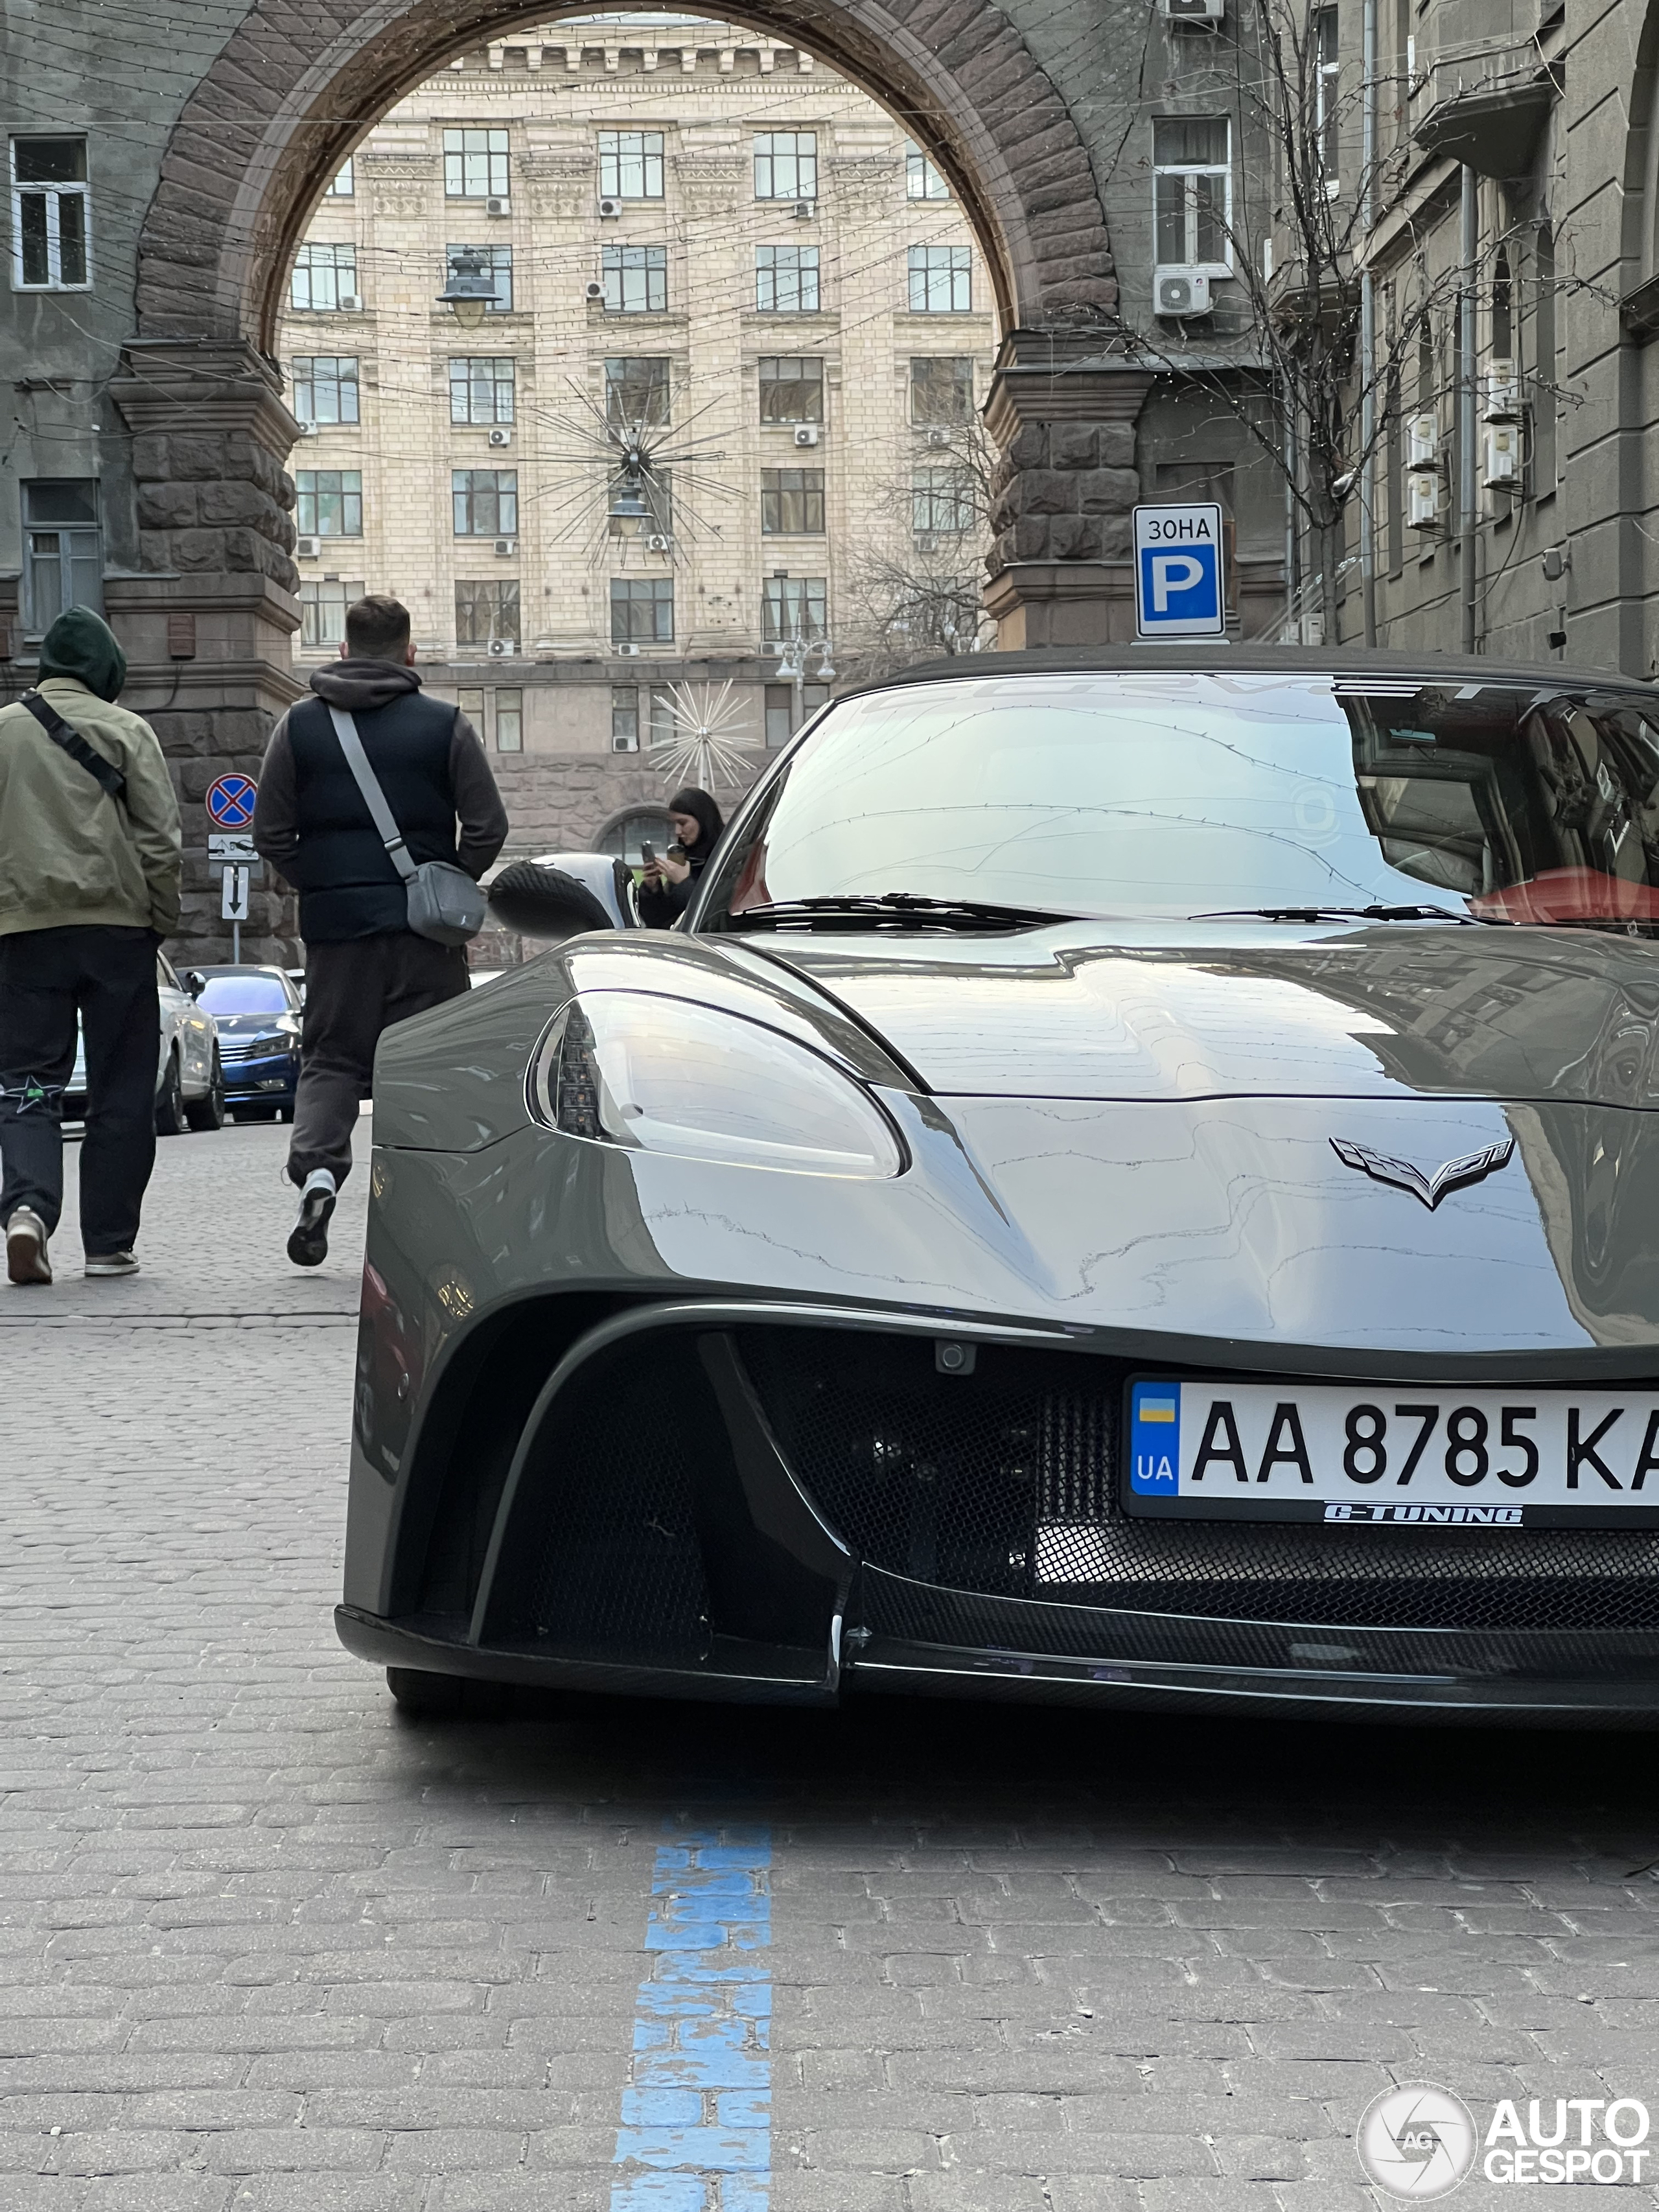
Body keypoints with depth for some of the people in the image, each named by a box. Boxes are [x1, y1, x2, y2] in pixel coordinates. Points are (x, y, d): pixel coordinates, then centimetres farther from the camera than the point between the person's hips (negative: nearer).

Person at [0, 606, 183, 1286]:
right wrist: (162, 918, 7)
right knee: (121, 1092, 6)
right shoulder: (125, 730, 0)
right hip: (117, 925, -2)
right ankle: (109, 1243, 7)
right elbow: (161, 837, -3)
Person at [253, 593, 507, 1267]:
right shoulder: (445, 726, 0)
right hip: (425, 929, -1)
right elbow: (488, 827, -4)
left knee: (330, 1058, 9)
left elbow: (270, 833, 2)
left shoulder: (300, 725, 4)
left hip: (334, 920, 1)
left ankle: (316, 1167, -15)